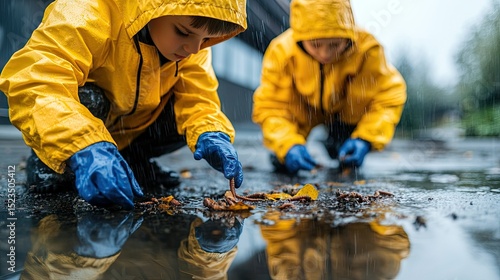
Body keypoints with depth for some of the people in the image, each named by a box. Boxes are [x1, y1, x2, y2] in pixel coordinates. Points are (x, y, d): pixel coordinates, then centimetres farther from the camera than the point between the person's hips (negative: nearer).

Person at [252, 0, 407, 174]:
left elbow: (388, 96, -27)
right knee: (284, 161, -17)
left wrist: (365, 139, -39)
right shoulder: (281, 52, -31)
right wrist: (288, 145, -41)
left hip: (347, 109, 3)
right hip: (302, 111, -2)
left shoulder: (366, 50, -32)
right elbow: (269, 106, -28)